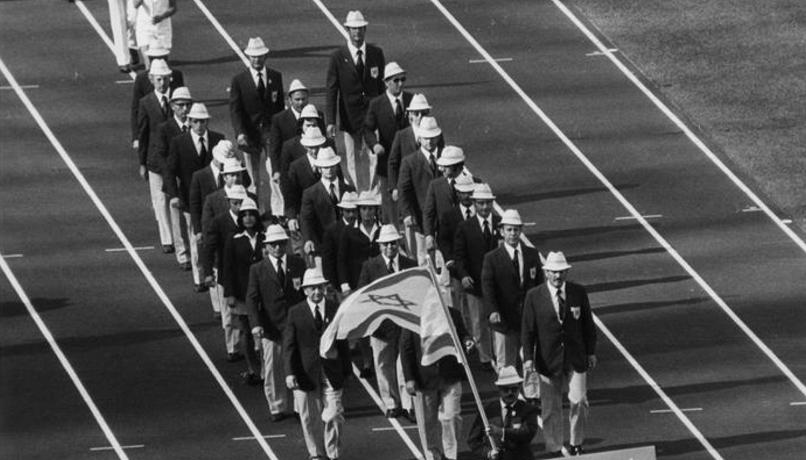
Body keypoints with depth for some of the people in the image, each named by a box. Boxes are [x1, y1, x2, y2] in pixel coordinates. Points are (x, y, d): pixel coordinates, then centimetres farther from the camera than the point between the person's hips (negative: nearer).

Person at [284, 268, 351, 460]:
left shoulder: (336, 310, 3)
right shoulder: (295, 313, -2)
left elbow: (343, 342, 8)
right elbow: (289, 346, -3)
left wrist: (346, 370, 8)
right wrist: (290, 373, -13)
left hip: (332, 373, 0)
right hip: (306, 375, 0)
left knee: (334, 416, -2)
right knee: (309, 418, 8)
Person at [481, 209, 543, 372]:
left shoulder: (532, 255, 7)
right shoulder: (492, 258, -3)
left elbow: (540, 285, 10)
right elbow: (487, 287, -11)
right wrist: (492, 311, -27)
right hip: (504, 320, -3)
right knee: (505, 365, 4)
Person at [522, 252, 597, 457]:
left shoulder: (579, 292, 1)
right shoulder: (534, 296, -4)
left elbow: (588, 324, 8)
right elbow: (528, 330, -2)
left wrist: (591, 352, 7)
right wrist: (528, 357, -9)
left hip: (575, 359, 1)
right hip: (548, 360, -1)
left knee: (579, 401, -7)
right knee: (551, 408, 4)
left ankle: (576, 444, 13)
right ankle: (554, 449, 15)